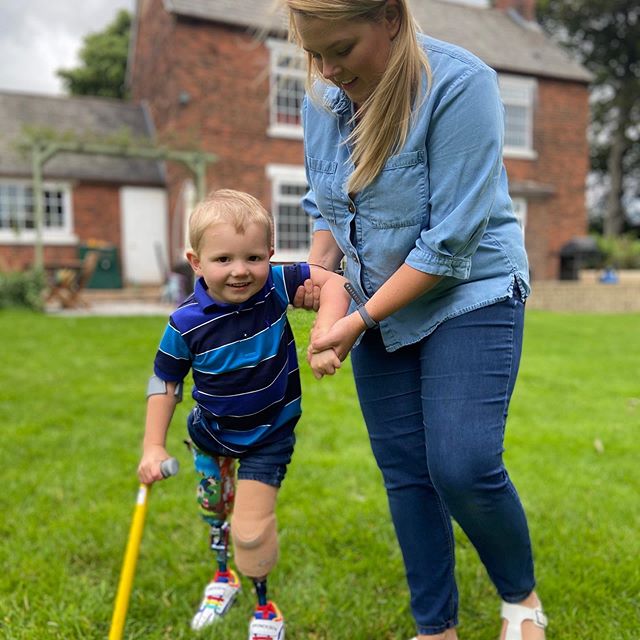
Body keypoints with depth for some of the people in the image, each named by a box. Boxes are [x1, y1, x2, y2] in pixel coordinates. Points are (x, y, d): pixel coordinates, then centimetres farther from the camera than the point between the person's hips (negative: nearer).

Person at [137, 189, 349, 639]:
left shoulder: (275, 285, -26)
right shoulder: (186, 324, -23)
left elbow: (333, 282, -22)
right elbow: (165, 382, -10)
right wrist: (153, 446, -11)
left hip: (270, 432, -2)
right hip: (212, 429, 3)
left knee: (251, 527, -7)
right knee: (213, 506, 25)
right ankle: (223, 577, 57)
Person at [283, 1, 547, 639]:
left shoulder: (460, 84, -20)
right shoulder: (321, 99, -1)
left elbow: (450, 239, -23)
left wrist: (359, 321, -20)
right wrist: (317, 269, -3)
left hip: (470, 297, -5)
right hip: (381, 307, 6)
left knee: (464, 468, -15)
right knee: (405, 472, 7)